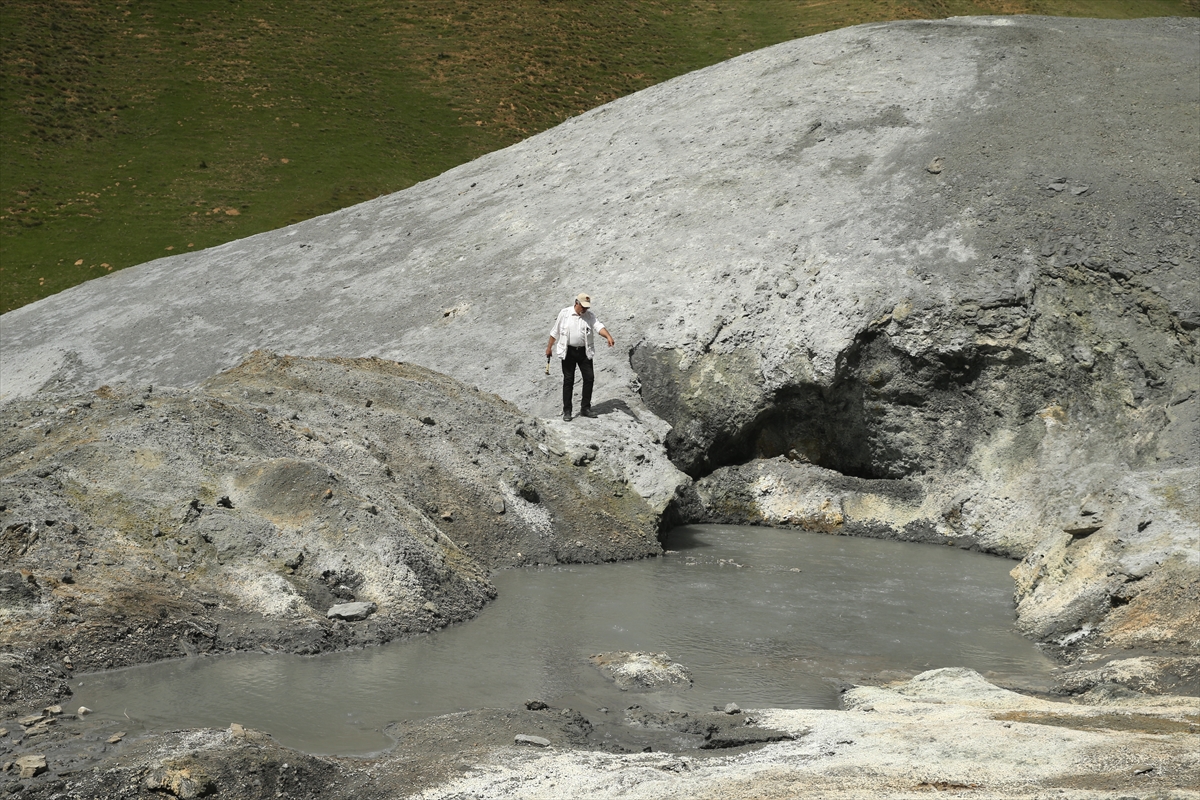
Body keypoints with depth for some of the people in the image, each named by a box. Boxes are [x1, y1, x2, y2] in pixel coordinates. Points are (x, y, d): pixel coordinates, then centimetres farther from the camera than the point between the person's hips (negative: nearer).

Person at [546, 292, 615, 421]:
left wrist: (608, 336, -34)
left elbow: (598, 326, -16)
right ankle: (567, 411, 7)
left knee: (589, 378, -1)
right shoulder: (564, 314, -4)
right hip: (568, 351, -2)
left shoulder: (590, 315, 0)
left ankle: (585, 408, 12)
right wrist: (549, 347, 7)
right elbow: (555, 332, 4)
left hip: (584, 352, 2)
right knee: (568, 380, 1)